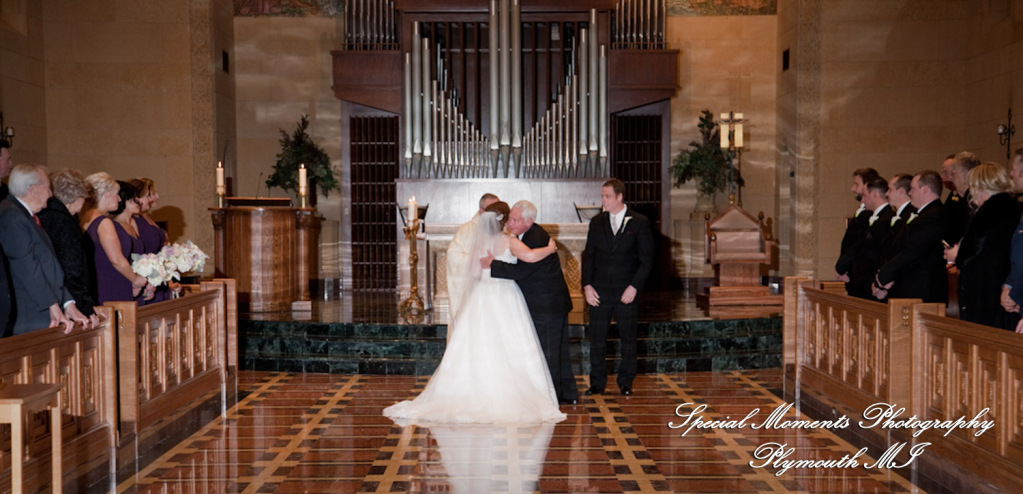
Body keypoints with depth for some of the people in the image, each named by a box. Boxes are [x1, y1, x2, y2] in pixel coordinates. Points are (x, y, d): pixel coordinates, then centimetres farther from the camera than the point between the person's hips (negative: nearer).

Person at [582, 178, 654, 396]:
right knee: (596, 339, 3)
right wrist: (587, 285, -1)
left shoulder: (640, 222, -1)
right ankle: (597, 383, 13)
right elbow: (589, 255, 10)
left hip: (626, 292, -2)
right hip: (599, 291, 3)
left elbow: (647, 259, -3)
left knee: (628, 339, 6)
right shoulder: (597, 222, 9)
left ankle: (625, 383, 19)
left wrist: (634, 287, -11)